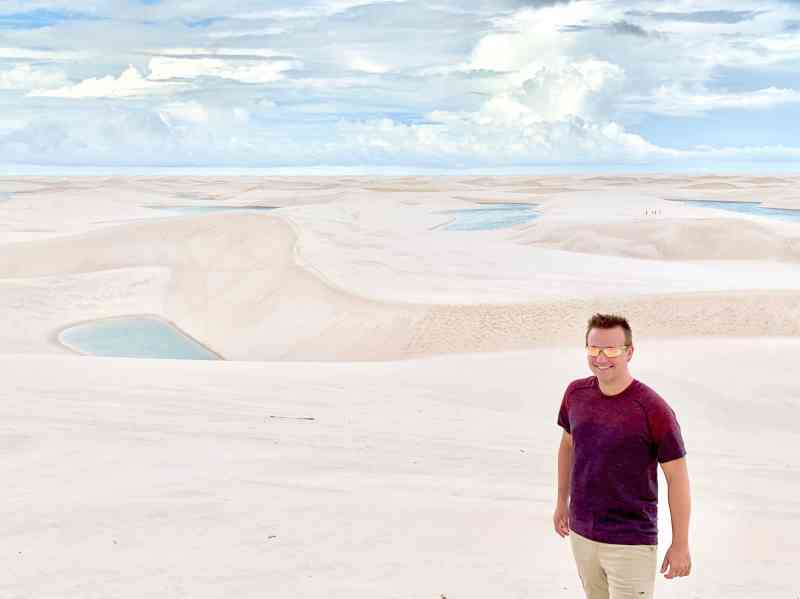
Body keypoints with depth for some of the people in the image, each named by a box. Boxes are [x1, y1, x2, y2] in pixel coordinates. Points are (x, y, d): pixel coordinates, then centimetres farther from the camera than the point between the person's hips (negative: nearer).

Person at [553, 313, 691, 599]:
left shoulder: (654, 409, -19)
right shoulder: (577, 392, -4)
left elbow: (678, 477, -12)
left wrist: (681, 545, -8)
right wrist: (562, 502, 20)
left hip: (631, 543, -5)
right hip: (582, 533, 5)